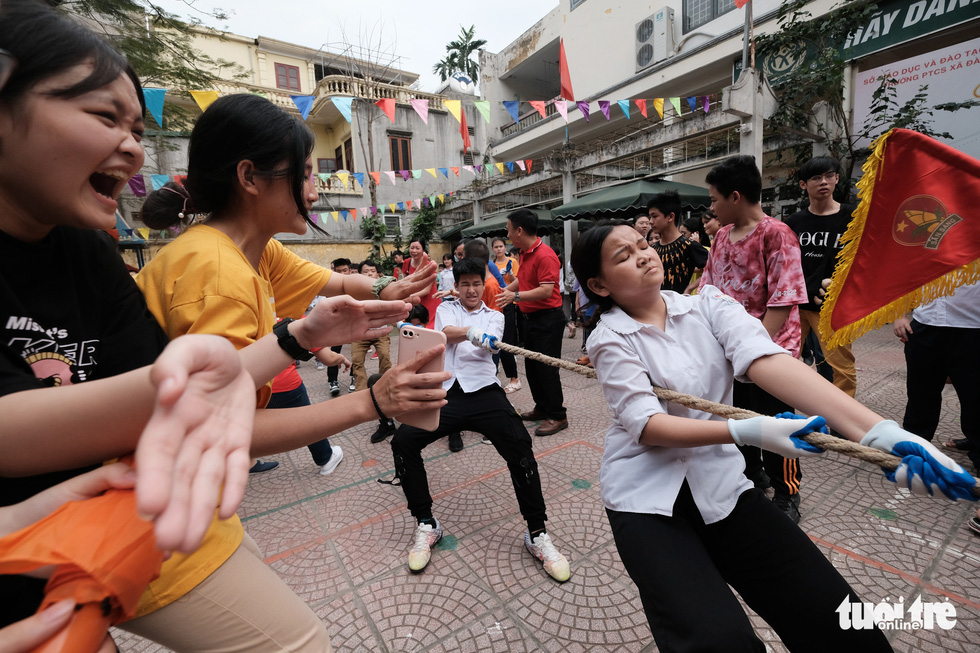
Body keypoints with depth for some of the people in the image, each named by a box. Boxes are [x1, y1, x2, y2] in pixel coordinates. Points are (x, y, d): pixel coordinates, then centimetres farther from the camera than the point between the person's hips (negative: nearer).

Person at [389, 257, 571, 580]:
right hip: (445, 391, 2)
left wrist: (461, 334, -32)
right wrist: (474, 332, -31)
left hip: (483, 390, -1)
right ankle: (426, 524, 4)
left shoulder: (494, 316, 16)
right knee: (402, 442, -17)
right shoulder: (446, 309, 17)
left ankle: (537, 533, -5)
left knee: (519, 446, -24)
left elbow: (489, 342, -8)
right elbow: (447, 332, -8)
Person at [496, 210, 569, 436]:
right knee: (531, 365, 16)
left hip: (548, 318, -10)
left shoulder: (545, 255, -19)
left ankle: (557, 416, 10)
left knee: (546, 368, -3)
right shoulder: (525, 253, 10)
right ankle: (542, 407, 31)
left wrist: (516, 296, -33)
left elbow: (546, 290, -27)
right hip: (531, 317, 10)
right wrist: (503, 291, 18)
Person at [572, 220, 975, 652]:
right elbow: (646, 425, -16)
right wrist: (746, 431, -27)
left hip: (719, 484, 4)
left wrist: (875, 431, -28)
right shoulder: (609, 340, -9)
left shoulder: (706, 304, 0)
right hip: (646, 497, -3)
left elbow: (768, 361, -15)